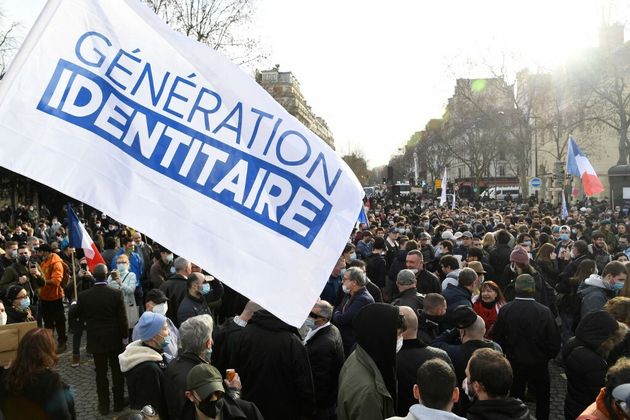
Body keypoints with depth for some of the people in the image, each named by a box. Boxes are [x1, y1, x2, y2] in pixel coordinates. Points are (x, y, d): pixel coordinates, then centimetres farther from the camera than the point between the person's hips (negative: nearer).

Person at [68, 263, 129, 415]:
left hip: (96, 340, 1)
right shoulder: (116, 294, -14)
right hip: (114, 339, -1)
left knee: (101, 373, 12)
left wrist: (74, 304, 26)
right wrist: (125, 336, 2)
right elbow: (122, 318, -11)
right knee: (117, 370, 14)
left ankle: (104, 405, 21)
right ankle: (119, 401, 25)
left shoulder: (84, 295, -11)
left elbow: (72, 315, 4)